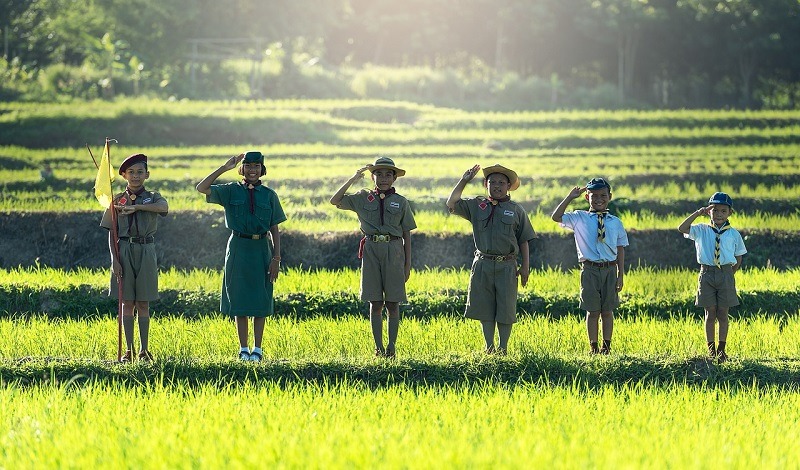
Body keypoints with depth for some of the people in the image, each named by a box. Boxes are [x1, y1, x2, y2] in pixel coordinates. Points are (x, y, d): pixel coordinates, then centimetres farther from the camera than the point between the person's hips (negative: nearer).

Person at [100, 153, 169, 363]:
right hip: (124, 250, 0)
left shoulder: (152, 197, 6)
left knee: (143, 303, 3)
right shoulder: (117, 200, 6)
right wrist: (114, 259, -7)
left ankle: (144, 350, 6)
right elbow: (112, 234, 4)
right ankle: (128, 350, 5)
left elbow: (164, 207, -20)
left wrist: (136, 206, -29)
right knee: (127, 303, 2)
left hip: (146, 251, 0)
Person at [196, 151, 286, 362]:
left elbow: (275, 229, 4)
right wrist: (224, 168, -12)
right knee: (239, 300, 3)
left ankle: (257, 348, 11)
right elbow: (202, 188, -10)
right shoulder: (231, 191, 3)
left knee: (260, 301, 3)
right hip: (239, 248, 0)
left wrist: (276, 258, -3)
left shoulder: (269, 195, 5)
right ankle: (243, 349, 11)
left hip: (261, 249, 0)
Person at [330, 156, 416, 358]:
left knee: (392, 303, -1)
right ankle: (378, 347, 4)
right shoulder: (363, 198, 9)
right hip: (371, 250, 1)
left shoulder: (401, 202, 7)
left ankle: (392, 346, 1)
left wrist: (408, 264, 3)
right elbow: (335, 201, 2)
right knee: (375, 303, 1)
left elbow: (407, 235, 7)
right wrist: (352, 179, -5)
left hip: (394, 252, -1)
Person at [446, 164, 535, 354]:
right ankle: (489, 347, 14)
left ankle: (503, 348, 9)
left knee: (505, 310, 0)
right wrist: (464, 181, 0)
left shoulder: (516, 210, 5)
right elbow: (451, 204, 2)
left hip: (506, 266, -1)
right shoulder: (476, 205, 9)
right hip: (483, 264, 1)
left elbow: (524, 241, 7)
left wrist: (525, 267, 0)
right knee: (485, 309, 5)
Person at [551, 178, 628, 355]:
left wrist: (621, 274, 4)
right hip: (590, 269, -1)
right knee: (592, 311, 2)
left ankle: (606, 346, 11)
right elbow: (556, 217, -7)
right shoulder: (580, 219, 3)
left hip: (610, 270, 1)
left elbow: (620, 249, 9)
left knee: (607, 311, 6)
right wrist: (570, 197, -10)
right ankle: (593, 347, 8)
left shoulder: (615, 223, 7)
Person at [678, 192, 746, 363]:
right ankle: (711, 350, 9)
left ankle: (721, 350, 9)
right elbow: (682, 228, -10)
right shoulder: (702, 230, 4)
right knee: (710, 313, 3)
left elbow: (738, 259, 12)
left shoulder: (734, 234, 5)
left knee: (723, 313, 3)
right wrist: (698, 213, -13)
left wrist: (728, 274, 4)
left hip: (726, 274, 0)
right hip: (707, 274, 0)